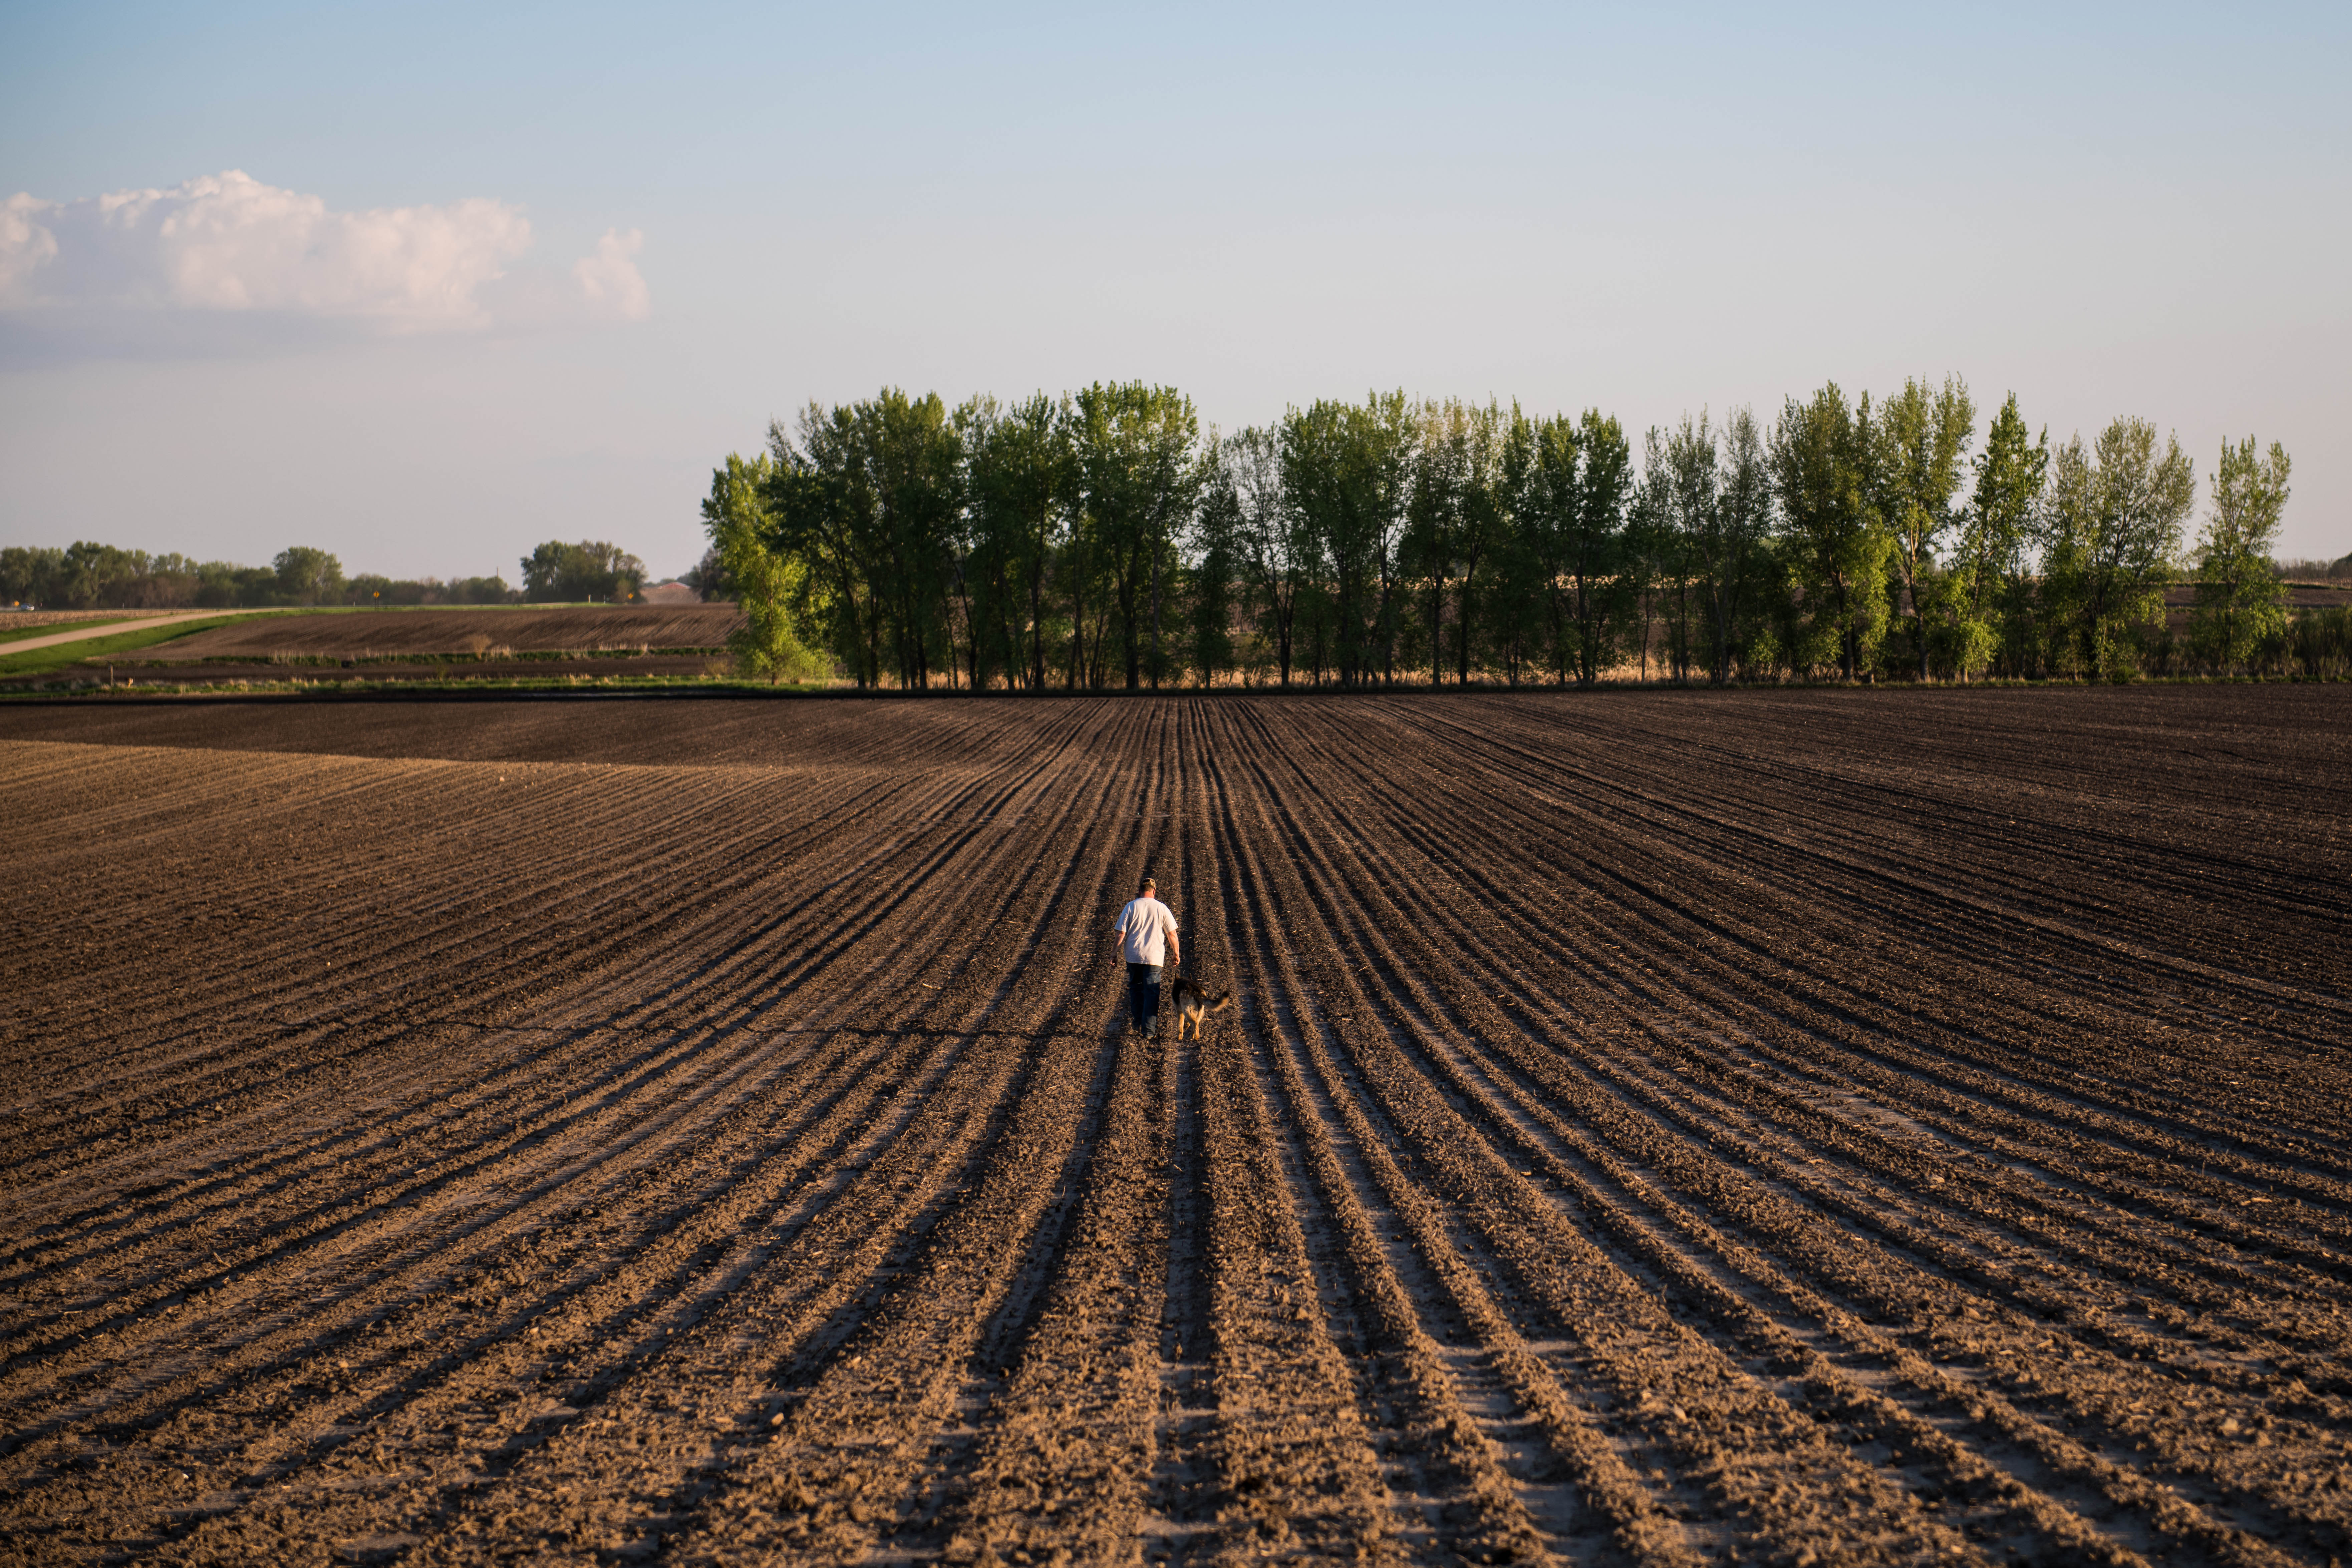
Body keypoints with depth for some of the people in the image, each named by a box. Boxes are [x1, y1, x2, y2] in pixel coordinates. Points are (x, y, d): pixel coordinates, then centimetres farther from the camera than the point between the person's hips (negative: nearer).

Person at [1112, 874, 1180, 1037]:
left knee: (1136, 988, 18)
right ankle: (1148, 1029, -3)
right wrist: (1176, 954, 15)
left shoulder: (1131, 907, -1)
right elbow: (1172, 934, 2)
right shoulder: (1162, 909, -1)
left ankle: (1137, 1023, 18)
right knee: (1151, 992, 2)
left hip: (1133, 957, 1)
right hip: (1154, 957, -1)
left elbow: (1120, 933, -2)